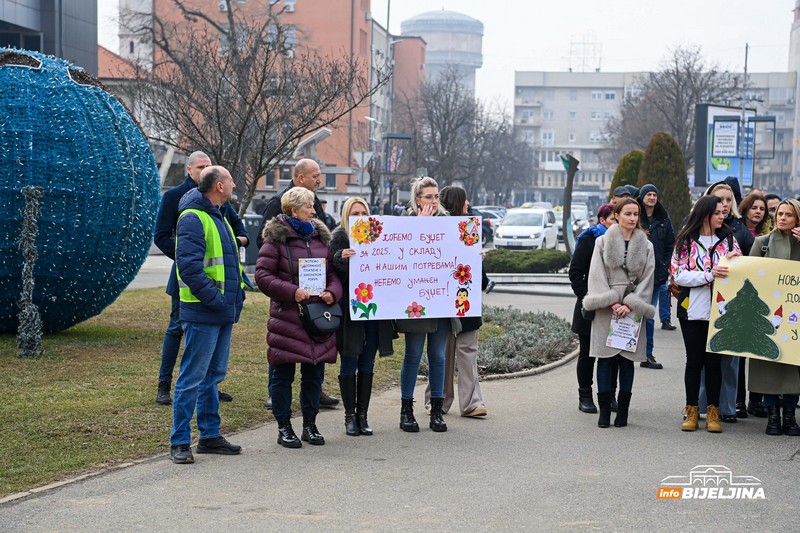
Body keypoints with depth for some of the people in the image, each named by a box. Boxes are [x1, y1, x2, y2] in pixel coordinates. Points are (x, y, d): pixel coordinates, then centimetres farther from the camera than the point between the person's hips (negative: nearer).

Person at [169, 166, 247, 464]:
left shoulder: (219, 217, 19)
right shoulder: (192, 218, -13)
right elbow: (189, 265, -22)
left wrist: (238, 290, 15)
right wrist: (213, 298, -21)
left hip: (224, 314, 10)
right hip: (202, 314, -10)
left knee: (213, 375, 15)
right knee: (192, 378, -5)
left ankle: (210, 436, 23)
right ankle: (179, 442, 0)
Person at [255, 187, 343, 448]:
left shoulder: (320, 236, 13)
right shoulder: (276, 238, -4)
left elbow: (332, 272, 15)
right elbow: (263, 275, -9)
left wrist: (333, 291, -5)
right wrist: (292, 292, -18)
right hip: (287, 317, -5)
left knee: (314, 372, 10)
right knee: (283, 373, 2)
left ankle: (310, 425, 22)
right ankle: (284, 427, 12)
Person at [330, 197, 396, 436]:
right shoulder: (339, 238, -3)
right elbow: (334, 272, -16)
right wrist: (340, 257, -36)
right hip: (349, 308, -4)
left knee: (367, 364, 8)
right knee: (349, 363, 1)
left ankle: (362, 414, 15)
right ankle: (350, 415, 9)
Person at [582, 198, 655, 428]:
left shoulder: (646, 246, 8)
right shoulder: (602, 242, 4)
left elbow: (646, 279, 2)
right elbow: (597, 276, -2)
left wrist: (630, 305, -9)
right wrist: (612, 302, -11)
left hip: (633, 308, 1)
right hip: (606, 308, -1)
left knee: (627, 359, 3)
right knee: (605, 358, -1)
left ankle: (622, 410, 8)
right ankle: (604, 410, 3)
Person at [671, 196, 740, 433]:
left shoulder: (728, 239, 8)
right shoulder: (686, 240, 0)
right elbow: (679, 275, -8)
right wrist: (709, 274, -20)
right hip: (693, 309, -1)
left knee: (714, 360, 4)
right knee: (694, 360, 6)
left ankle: (713, 412, 12)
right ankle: (692, 411, 15)